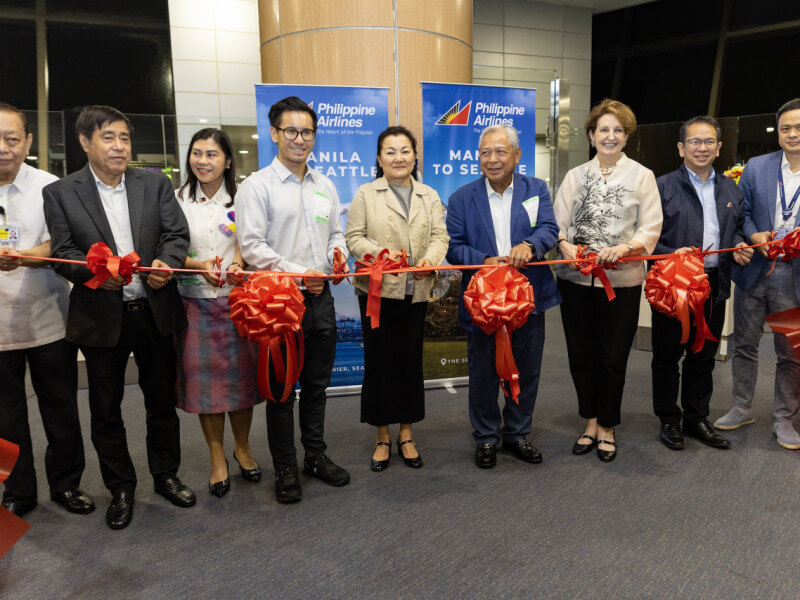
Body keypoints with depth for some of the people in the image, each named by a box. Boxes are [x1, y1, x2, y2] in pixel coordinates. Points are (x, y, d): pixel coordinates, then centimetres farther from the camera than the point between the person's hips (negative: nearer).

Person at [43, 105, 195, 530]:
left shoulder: (155, 183, 5)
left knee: (162, 400, 13)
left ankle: (166, 475, 33)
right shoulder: (60, 193, 0)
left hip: (154, 311, 2)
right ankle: (120, 489, 29)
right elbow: (62, 253, -5)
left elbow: (177, 234, 1)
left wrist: (166, 262, -19)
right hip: (101, 317, -1)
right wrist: (97, 270, -24)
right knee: (105, 410, 11)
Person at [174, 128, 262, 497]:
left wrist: (238, 264, -20)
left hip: (236, 300, 0)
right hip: (195, 302, 0)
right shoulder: (178, 199, 4)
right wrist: (199, 265, -17)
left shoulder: (241, 198, 3)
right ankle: (217, 457, 23)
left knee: (241, 376, 6)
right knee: (204, 379, 5)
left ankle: (242, 447, 29)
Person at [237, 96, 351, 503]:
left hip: (321, 297, 6)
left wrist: (339, 255, -3)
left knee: (317, 383, 15)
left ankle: (316, 456, 31)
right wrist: (298, 274, -17)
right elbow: (251, 245, -12)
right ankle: (285, 469, 20)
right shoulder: (257, 185, -5)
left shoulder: (324, 186, 14)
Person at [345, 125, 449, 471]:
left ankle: (406, 435, 22)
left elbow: (440, 236, 4)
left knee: (411, 360, 7)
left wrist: (430, 259, -17)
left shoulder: (429, 196, 13)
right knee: (379, 361, 2)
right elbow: (354, 238, -1)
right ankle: (382, 438, 17)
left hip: (415, 292, 3)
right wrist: (381, 252, -19)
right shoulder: (366, 194, 5)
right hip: (377, 290, -2)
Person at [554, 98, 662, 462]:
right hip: (576, 278, 2)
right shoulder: (576, 176, 10)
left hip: (621, 279, -2)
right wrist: (565, 246, -16)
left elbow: (651, 228, -2)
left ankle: (607, 426, 26)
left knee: (613, 357, 6)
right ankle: (590, 422, 28)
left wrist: (623, 248, -20)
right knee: (581, 354, 9)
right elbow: (558, 221, 5)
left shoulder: (642, 176, 5)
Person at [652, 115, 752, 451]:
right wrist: (671, 254, -23)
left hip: (714, 285, 5)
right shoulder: (663, 187, -3)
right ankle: (668, 420, 21)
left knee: (703, 356, 14)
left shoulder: (730, 190, 14)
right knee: (667, 354, 6)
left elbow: (738, 228, 22)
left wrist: (738, 246, 0)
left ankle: (697, 419, 28)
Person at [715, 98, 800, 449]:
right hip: (753, 272, 2)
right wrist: (755, 237, -12)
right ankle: (742, 409, 28)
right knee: (744, 345, 12)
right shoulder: (756, 167, 3)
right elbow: (741, 213, 6)